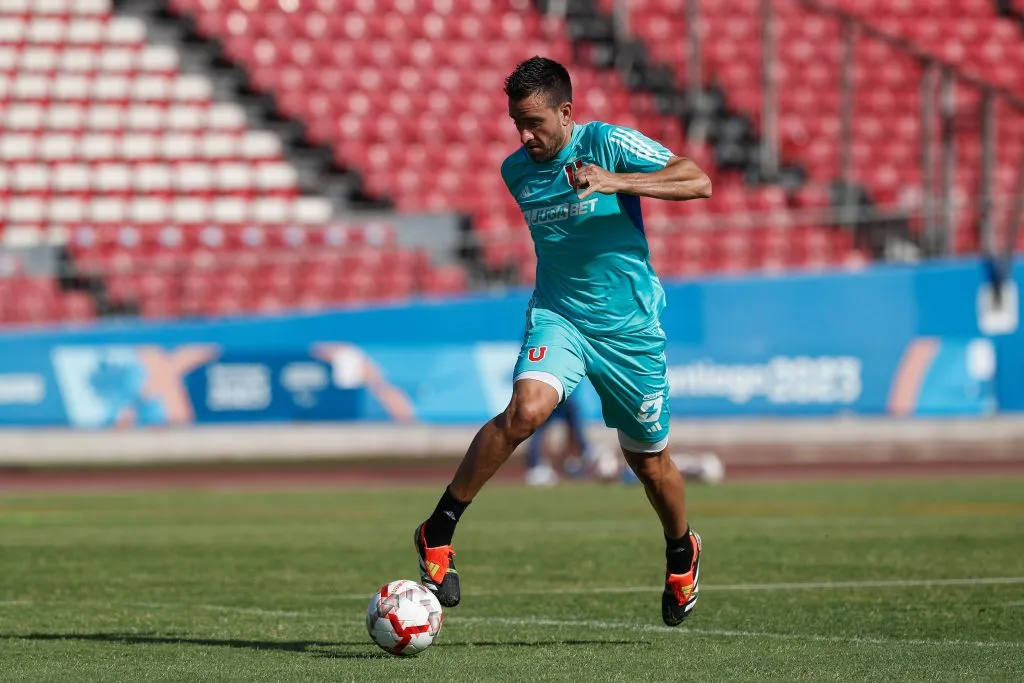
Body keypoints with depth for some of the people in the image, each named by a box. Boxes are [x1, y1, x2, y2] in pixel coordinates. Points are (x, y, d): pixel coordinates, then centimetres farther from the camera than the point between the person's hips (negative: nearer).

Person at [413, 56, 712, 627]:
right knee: (527, 408, -28)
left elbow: (698, 182, -23)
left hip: (630, 327, -2)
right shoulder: (516, 171, 3)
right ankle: (439, 532, -21)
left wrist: (615, 182, -33)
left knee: (648, 460, 11)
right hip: (558, 316, 2)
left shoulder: (609, 144, -13)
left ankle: (682, 553, 42)